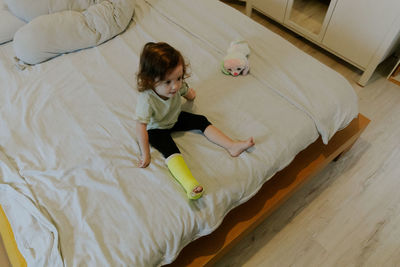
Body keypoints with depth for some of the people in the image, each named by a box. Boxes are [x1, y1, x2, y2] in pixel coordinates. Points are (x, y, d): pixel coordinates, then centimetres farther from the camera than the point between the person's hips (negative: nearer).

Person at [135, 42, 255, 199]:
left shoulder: (178, 85, -22)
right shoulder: (147, 99, -39)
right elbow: (141, 127, -35)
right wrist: (145, 154, -31)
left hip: (175, 118, 6)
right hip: (156, 129, -6)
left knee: (201, 121, -4)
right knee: (170, 150, -28)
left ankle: (232, 146, -5)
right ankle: (189, 184, -44)